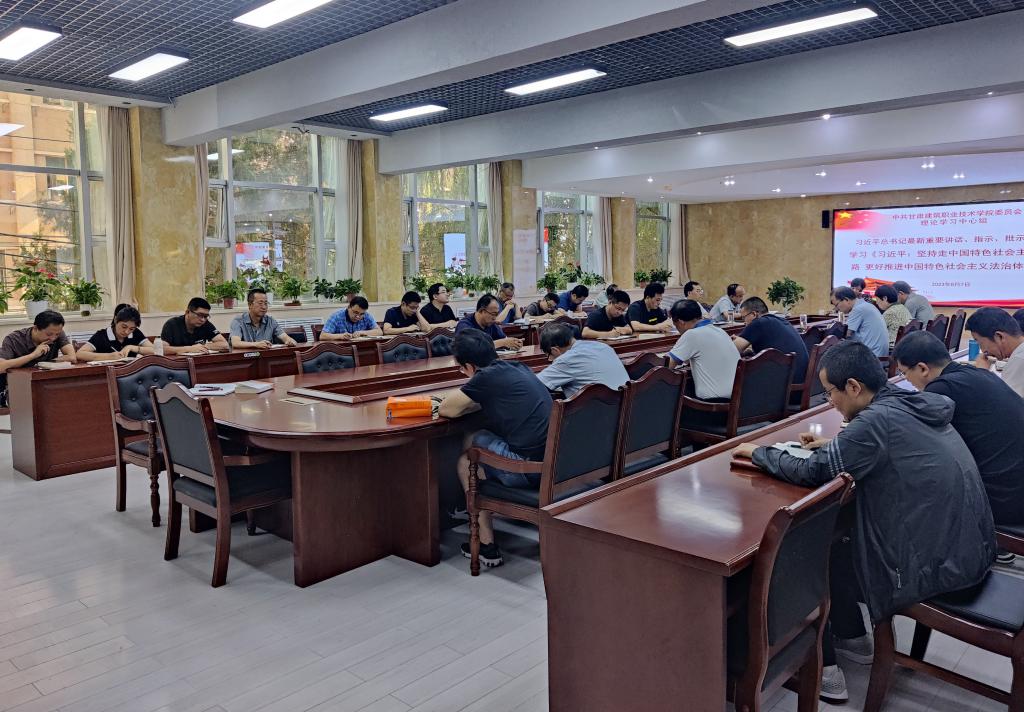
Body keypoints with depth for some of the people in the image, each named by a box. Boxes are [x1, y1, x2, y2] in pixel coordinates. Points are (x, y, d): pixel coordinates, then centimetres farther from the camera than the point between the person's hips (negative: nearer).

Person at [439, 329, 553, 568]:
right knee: (475, 442, 24)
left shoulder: (487, 377, -10)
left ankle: (486, 544, 17)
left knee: (466, 462, 17)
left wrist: (461, 400, 19)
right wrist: (475, 402, 18)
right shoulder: (519, 368, 14)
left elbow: (446, 410, -1)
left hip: (530, 471, -8)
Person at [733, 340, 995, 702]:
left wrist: (758, 452, -3)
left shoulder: (877, 419, -23)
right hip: (970, 548, 8)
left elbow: (811, 472, -18)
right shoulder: (914, 405, 4)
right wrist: (834, 444, 11)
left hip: (937, 564, -8)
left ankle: (823, 670, 18)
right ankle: (853, 638, 36)